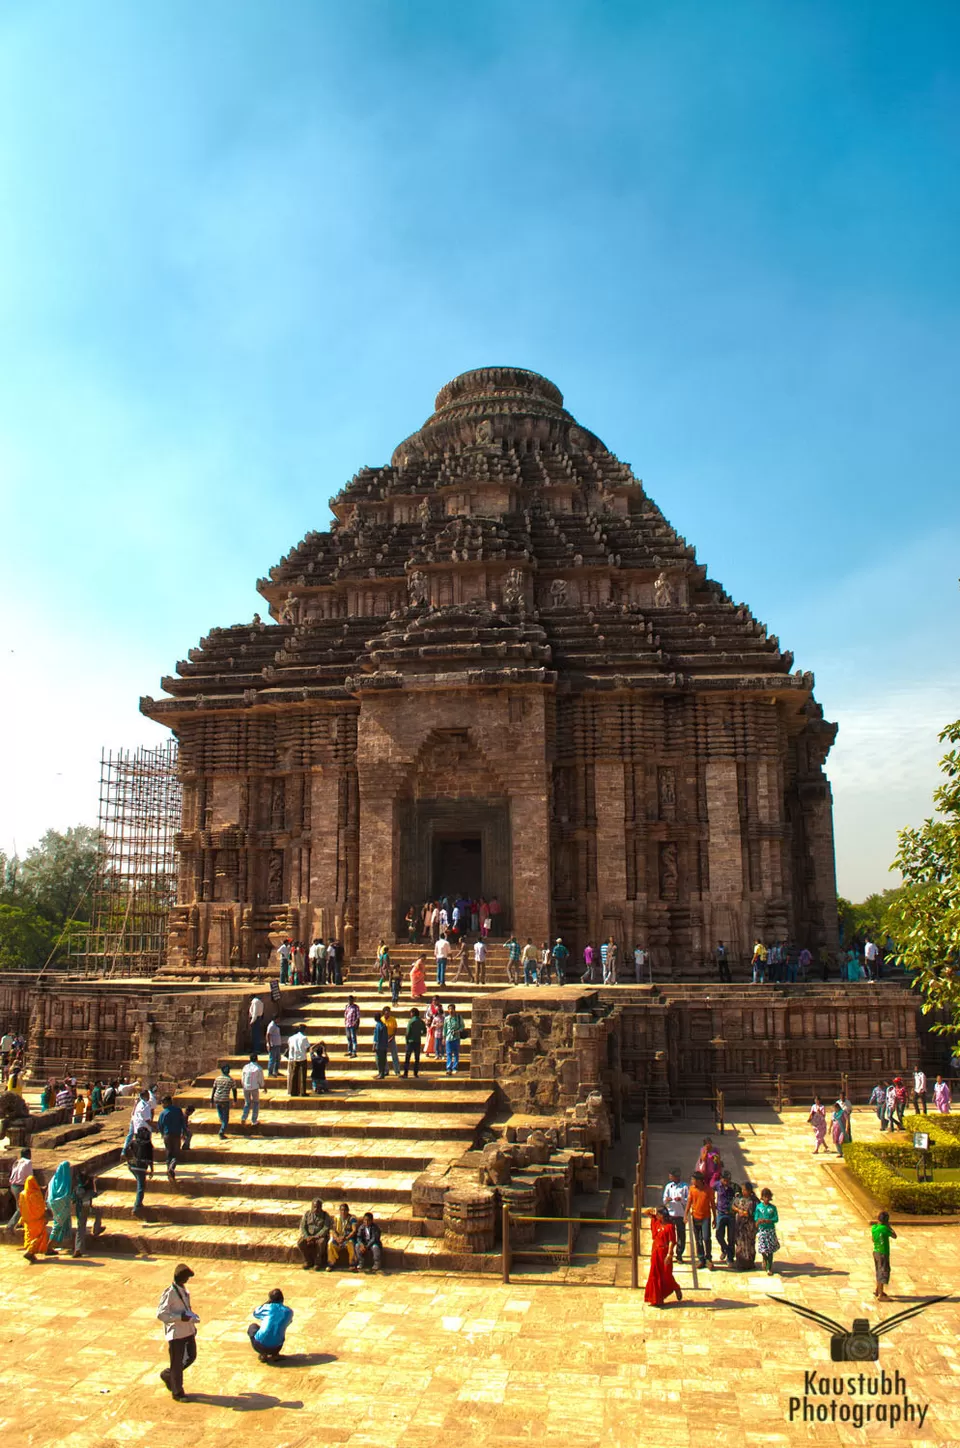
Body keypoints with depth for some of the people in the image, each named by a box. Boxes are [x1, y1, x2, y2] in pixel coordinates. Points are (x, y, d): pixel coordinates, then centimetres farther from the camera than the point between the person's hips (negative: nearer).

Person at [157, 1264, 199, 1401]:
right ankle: (177, 1393, 20)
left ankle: (167, 1375, 35)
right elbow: (161, 1314, -22)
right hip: (176, 1333, -8)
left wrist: (191, 1315, 6)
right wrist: (181, 1317, -26)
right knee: (177, 1363, 4)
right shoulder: (170, 1293, -19)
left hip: (188, 1331, 8)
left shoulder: (184, 1290, 8)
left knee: (191, 1356, 15)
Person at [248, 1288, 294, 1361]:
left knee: (253, 1326, 27)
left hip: (260, 1346, -3)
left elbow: (255, 1313, 25)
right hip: (276, 1348, 3)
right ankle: (274, 1354, 11)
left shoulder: (267, 1307, 3)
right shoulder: (289, 1311, 9)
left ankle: (263, 1354, 11)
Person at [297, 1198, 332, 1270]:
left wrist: (315, 1237, -23)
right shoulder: (307, 1214, 6)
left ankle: (318, 1262, -16)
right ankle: (308, 1261, -6)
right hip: (308, 1235, 3)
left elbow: (326, 1229, -12)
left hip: (320, 1236, -3)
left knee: (321, 1242, -37)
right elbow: (302, 1227, 1)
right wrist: (307, 1237, -16)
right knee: (300, 1242, -27)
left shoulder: (325, 1215, -3)